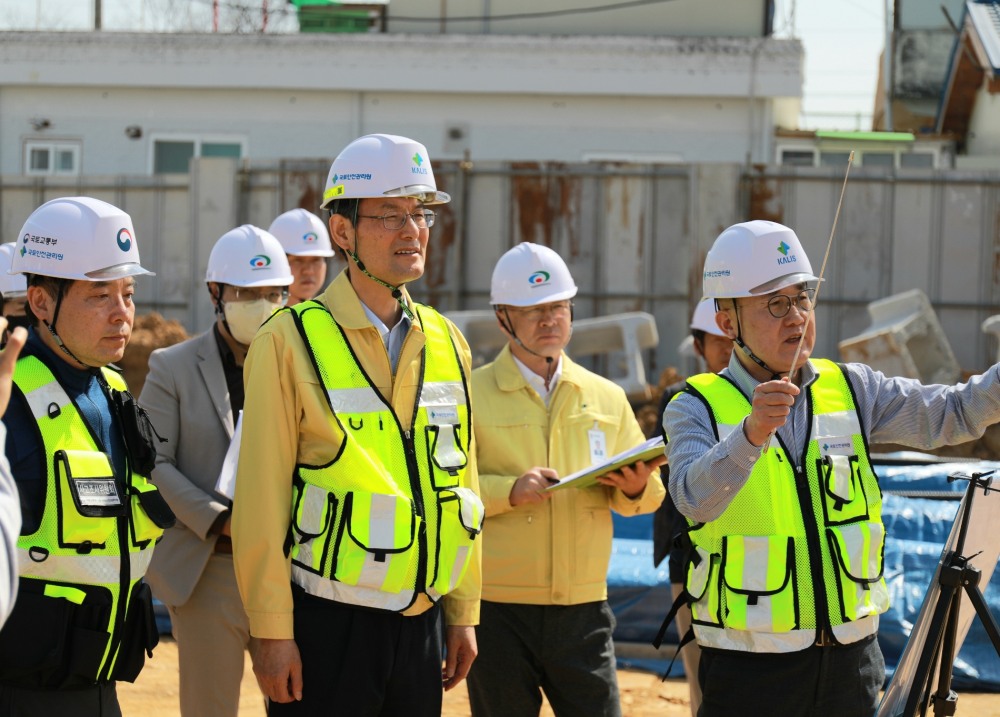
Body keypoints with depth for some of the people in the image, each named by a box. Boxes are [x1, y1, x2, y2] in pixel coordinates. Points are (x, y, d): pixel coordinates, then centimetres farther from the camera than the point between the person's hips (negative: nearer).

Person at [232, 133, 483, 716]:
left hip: (421, 622, 5)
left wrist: (464, 613, 12)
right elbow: (262, 500, -8)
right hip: (327, 625, -5)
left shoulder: (447, 343, 10)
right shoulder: (291, 341, -7)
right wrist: (272, 632, -11)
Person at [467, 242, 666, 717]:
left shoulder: (606, 398, 12)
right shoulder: (472, 396, 0)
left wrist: (635, 487, -9)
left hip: (583, 611, 3)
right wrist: (509, 491, -20)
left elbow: (649, 497, 14)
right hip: (498, 610, -3)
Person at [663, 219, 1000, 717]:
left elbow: (951, 415, -1)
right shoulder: (698, 408, -4)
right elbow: (695, 497, -22)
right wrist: (750, 434, -40)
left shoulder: (851, 390, 8)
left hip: (852, 657, 4)